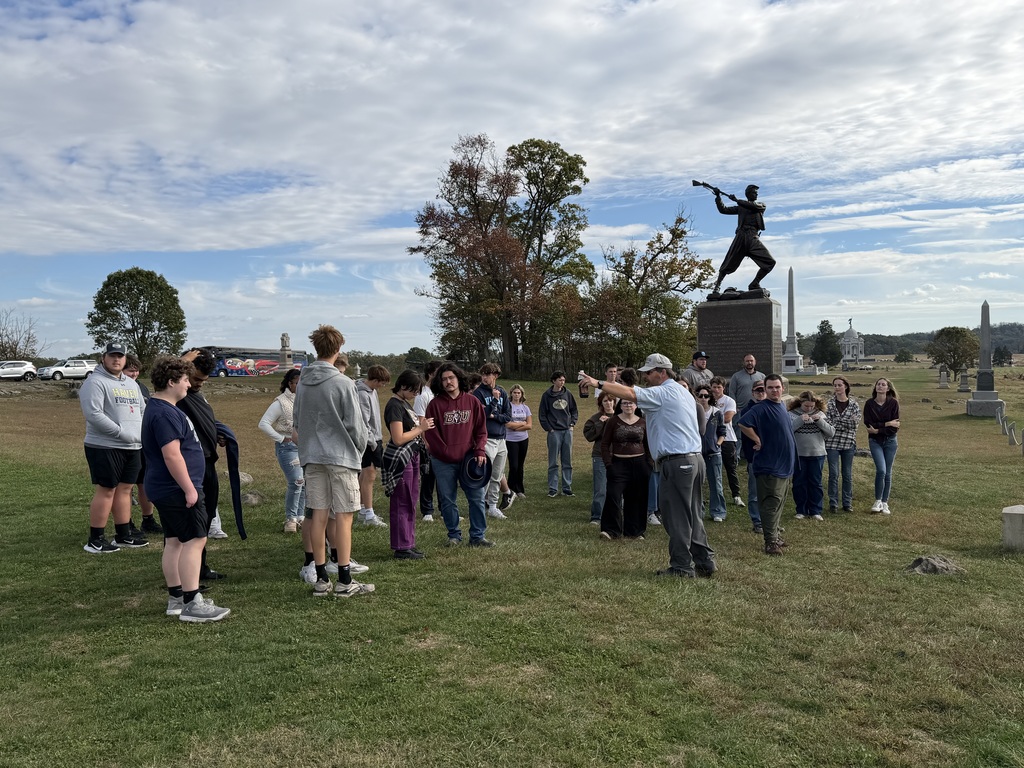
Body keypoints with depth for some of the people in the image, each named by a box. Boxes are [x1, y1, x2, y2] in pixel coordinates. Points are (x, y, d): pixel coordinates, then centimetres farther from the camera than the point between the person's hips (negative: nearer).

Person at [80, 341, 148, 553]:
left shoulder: (131, 383, 17)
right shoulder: (95, 382, -9)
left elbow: (142, 410, 23)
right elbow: (93, 415, -20)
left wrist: (141, 432, 4)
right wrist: (122, 432, -20)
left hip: (132, 447, 8)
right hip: (105, 447, -8)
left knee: (124, 489, 13)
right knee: (105, 491, -4)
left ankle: (123, 535, 23)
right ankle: (95, 541, 5)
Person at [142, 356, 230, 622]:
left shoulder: (160, 409, 12)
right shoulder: (165, 414, -21)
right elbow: (172, 455, -26)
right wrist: (189, 489, -24)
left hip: (165, 490, 11)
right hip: (177, 490, -11)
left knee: (174, 541, 14)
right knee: (194, 540, -8)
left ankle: (176, 598, 21)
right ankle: (192, 603, -7)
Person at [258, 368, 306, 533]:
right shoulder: (281, 402, -8)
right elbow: (263, 424, -10)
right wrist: (281, 439, -12)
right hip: (289, 447, -6)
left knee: (306, 483, 6)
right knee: (296, 482, -14)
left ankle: (300, 517, 20)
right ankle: (290, 519, 1)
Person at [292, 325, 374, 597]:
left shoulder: (302, 383, 7)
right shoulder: (343, 383, -12)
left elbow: (296, 421, 13)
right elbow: (355, 424, -9)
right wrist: (360, 450, 6)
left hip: (311, 457, 6)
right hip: (341, 455, -6)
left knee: (319, 515, 8)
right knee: (343, 516, 0)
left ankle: (321, 579, 14)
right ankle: (344, 581, 3)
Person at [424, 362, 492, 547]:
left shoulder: (472, 402, 3)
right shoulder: (435, 404, -3)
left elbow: (481, 428, 6)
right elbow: (431, 434, -5)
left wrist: (480, 450, -6)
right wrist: (447, 454, -9)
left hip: (469, 458, 1)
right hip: (443, 461, -1)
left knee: (477, 497, 2)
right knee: (447, 500, 7)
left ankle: (477, 536, 12)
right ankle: (454, 535, 22)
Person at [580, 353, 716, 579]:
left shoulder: (662, 393, -10)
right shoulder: (684, 392, 19)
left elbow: (629, 393, -18)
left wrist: (597, 383, -14)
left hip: (677, 462, -9)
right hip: (695, 459, 9)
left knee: (676, 516, -2)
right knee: (692, 516, 14)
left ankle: (682, 567, 4)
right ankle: (705, 562, 19)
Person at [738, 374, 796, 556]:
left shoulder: (782, 406, 12)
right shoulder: (762, 408, -16)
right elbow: (743, 423, -28)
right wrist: (758, 441, -19)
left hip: (784, 465, 9)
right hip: (770, 466, -9)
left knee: (779, 502, 16)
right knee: (771, 503, -8)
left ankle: (774, 535, 27)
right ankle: (770, 542, -4)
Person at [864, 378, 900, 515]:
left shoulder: (893, 403, -5)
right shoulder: (869, 404, -3)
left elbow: (895, 426, -9)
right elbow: (868, 424, -9)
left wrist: (878, 430, -16)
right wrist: (887, 424, -15)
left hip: (890, 441, 1)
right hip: (875, 441, -1)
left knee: (888, 473, 6)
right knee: (881, 470, -16)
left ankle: (885, 503, 17)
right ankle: (877, 501, 0)